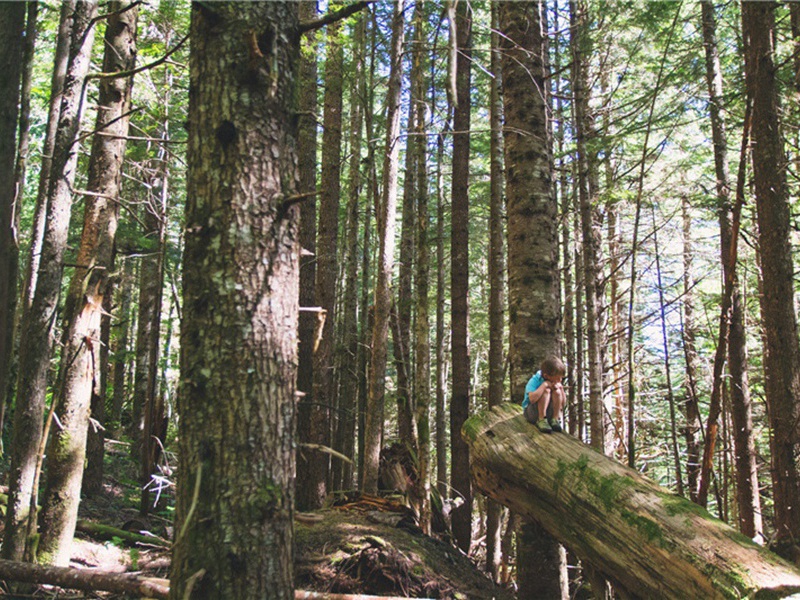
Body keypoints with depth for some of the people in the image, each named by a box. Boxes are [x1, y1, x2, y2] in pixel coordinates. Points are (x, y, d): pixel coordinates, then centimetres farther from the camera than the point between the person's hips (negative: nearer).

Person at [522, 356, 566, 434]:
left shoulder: (556, 383, -2)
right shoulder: (534, 381, -20)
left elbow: (563, 403, 1)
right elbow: (532, 399, -39)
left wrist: (561, 388, -14)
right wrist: (544, 384, -32)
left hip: (549, 413, 5)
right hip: (532, 413, -5)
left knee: (557, 392, -20)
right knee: (546, 390, -28)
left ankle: (555, 420, -15)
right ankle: (541, 421, -27)